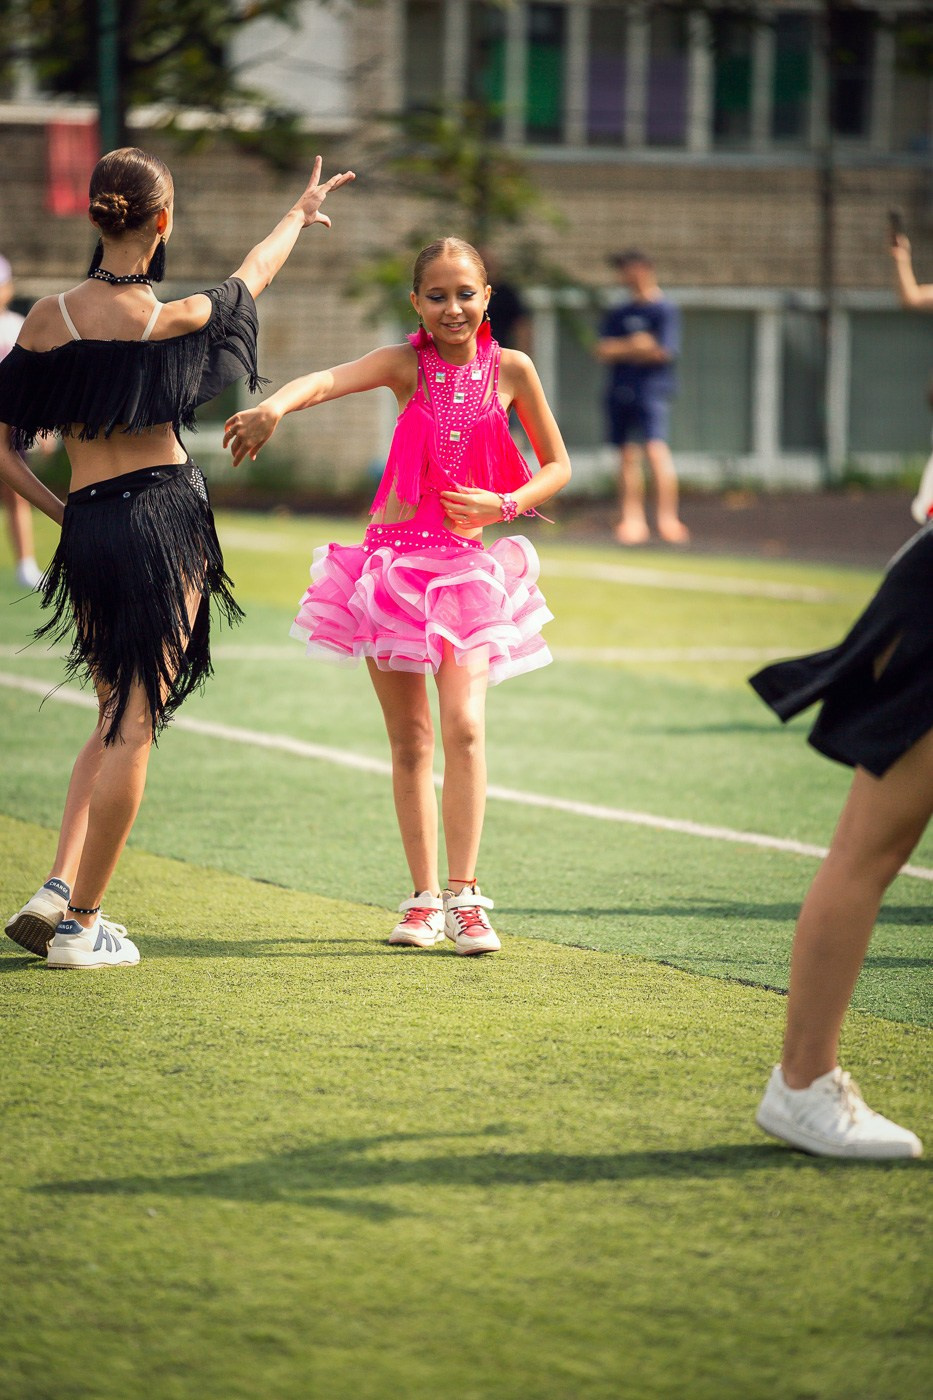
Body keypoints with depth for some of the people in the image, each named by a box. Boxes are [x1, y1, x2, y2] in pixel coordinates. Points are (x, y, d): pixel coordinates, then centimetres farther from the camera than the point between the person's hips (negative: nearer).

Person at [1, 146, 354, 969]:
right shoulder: (174, 320, -8)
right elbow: (252, 276, 14)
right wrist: (301, 213, 33)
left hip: (87, 527, 4)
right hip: (167, 519, -4)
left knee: (116, 718, 19)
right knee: (135, 725, 1)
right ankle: (81, 923, 2)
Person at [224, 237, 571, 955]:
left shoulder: (509, 369, 0)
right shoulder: (407, 364, -4)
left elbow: (558, 466, 10)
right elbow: (329, 379, -25)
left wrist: (505, 505, -10)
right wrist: (275, 407, -47)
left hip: (466, 567, 0)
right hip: (394, 560, 0)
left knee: (464, 726, -16)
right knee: (410, 741, 6)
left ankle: (465, 895, -11)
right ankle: (426, 898, 14)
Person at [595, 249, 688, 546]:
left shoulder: (664, 310, 0)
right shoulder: (618, 313, 17)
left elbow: (665, 352, -9)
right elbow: (603, 351, 9)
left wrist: (620, 350, -4)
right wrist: (633, 347, -9)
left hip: (652, 388, -6)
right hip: (619, 389, 6)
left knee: (656, 449, -18)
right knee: (627, 455, 6)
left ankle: (668, 519, -19)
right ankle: (632, 519, 10)